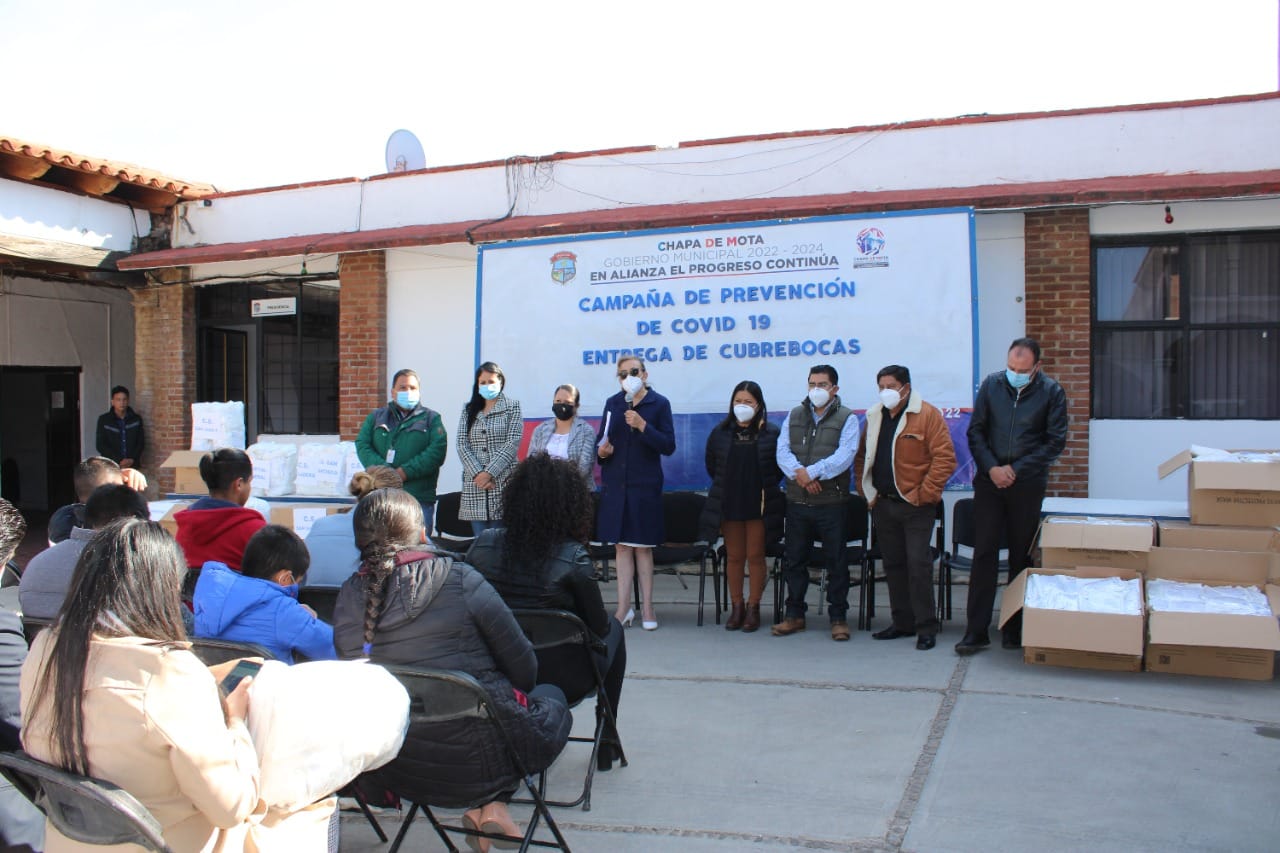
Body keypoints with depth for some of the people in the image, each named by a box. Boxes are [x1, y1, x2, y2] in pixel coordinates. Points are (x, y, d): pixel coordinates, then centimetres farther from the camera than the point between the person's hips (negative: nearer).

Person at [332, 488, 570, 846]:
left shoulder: (348, 599, -4)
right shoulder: (459, 580, -15)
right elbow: (522, 664, -7)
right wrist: (517, 695, 17)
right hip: (477, 759, -5)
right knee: (551, 697, 26)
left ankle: (479, 807, 15)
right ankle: (492, 805, 12)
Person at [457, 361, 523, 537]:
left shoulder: (512, 407, 6)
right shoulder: (468, 410, 16)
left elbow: (512, 443, -5)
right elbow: (462, 445, 6)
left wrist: (489, 473, -12)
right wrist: (477, 474, -9)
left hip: (503, 481, -3)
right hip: (474, 483, 3)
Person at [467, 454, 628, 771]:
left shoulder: (483, 545, -8)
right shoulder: (573, 558, -19)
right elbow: (599, 627, -9)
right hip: (561, 680, -4)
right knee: (614, 628, 25)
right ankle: (606, 738, 32)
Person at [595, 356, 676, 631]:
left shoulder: (659, 404, -2)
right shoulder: (612, 403, 9)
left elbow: (669, 446, -8)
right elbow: (600, 441, 13)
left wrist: (643, 426, -20)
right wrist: (601, 451, -9)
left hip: (645, 485, -3)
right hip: (615, 484, 3)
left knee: (643, 547, 3)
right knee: (622, 546, 5)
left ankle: (647, 608, 12)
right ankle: (624, 608, 11)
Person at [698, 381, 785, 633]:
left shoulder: (771, 433, -6)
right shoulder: (720, 432, 1)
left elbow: (780, 467, 2)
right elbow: (711, 466, 13)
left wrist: (764, 487, 4)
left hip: (759, 505, -2)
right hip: (729, 505, 2)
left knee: (755, 556, 5)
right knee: (734, 557, 8)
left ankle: (753, 608, 15)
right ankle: (736, 607, 18)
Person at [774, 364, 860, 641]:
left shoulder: (847, 418, 0)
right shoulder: (794, 416, 12)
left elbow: (844, 456, -13)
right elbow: (783, 450, 2)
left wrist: (811, 472, -20)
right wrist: (798, 472, -17)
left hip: (831, 502, -4)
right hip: (797, 501, 4)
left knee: (836, 562, 2)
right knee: (794, 560, 10)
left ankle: (838, 618, 13)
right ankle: (794, 614, 22)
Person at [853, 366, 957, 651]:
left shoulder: (927, 415, -8)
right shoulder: (874, 417, 10)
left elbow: (945, 459, -13)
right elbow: (861, 457, 17)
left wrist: (924, 494, -15)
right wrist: (866, 491, 7)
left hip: (915, 506, -6)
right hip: (883, 505, 6)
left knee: (918, 565, -6)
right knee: (893, 564, 11)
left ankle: (926, 627, 3)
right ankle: (903, 622, 22)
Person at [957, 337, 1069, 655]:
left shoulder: (1052, 392, -2)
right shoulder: (991, 385, 2)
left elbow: (1056, 441, -2)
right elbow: (975, 431, 5)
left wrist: (1016, 469, -9)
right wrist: (991, 467, -8)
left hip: (1027, 485, -1)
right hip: (989, 482, 1)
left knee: (1022, 557, 7)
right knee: (984, 554, -2)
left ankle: (1015, 629, 17)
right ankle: (976, 631, 1)